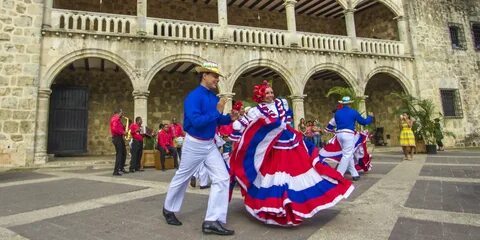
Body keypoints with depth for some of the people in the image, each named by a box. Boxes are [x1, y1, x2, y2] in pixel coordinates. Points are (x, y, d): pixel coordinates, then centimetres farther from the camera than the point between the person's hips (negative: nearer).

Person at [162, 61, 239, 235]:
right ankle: (168, 209, 39)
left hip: (210, 145, 7)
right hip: (194, 144, -7)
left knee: (222, 178, -3)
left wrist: (230, 118, -7)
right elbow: (196, 121, -31)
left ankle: (212, 221, 2)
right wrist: (217, 111, -27)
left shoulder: (214, 97, 4)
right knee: (182, 178, 13)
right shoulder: (194, 96, -19)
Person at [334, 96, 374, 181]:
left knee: (349, 155, 15)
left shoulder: (337, 113, 10)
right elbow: (364, 122, 9)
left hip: (339, 134, 6)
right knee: (347, 155, -3)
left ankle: (354, 174, 19)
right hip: (348, 134, -5)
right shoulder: (353, 112, 0)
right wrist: (370, 117, 28)